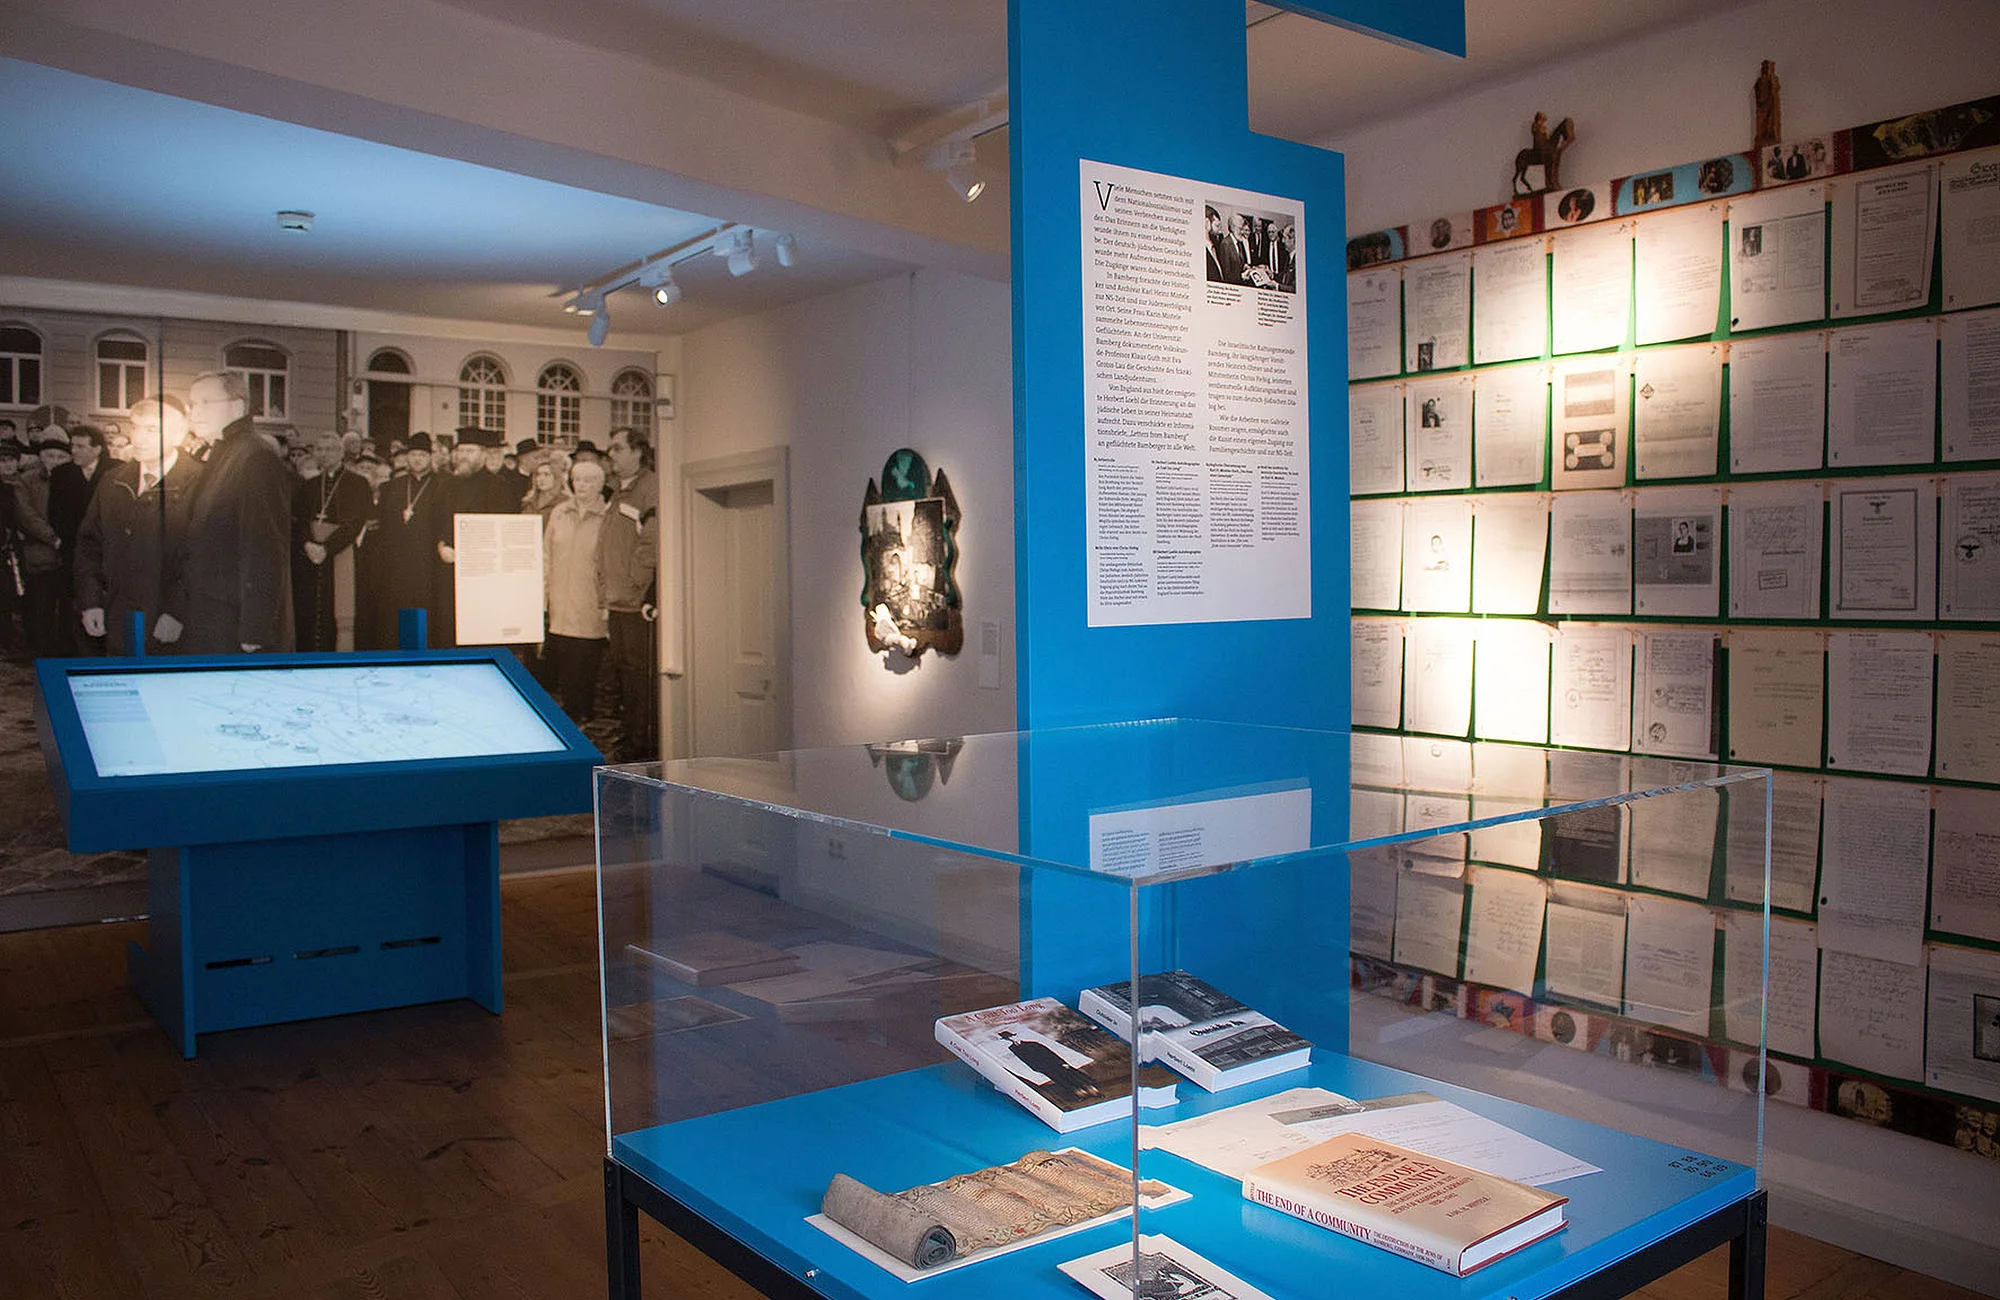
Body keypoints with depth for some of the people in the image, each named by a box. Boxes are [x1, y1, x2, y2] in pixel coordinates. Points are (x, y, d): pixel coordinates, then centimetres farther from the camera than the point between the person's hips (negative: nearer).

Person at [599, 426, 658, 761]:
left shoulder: (652, 489, -9)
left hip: (640, 604, -9)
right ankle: (629, 738, 20)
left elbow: (652, 544, -17)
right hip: (618, 604, 9)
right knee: (623, 671, 12)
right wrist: (606, 595, 16)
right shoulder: (618, 494, 20)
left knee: (642, 674, -6)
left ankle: (643, 745, 0)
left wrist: (632, 586, -14)